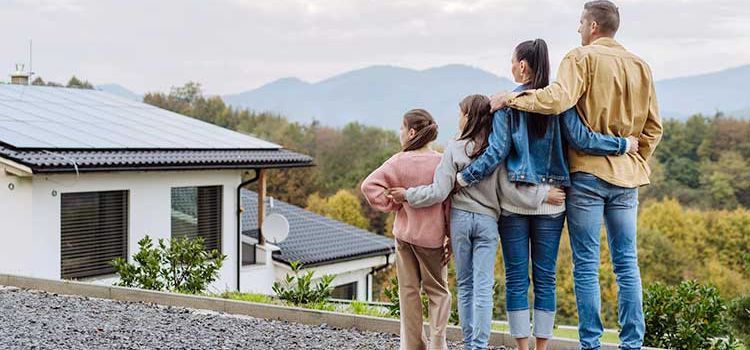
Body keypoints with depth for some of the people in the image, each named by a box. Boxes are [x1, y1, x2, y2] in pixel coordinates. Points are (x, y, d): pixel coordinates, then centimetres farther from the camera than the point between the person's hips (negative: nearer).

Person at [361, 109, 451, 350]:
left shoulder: (399, 161, -7)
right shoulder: (441, 163, -10)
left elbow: (369, 185, -11)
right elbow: (449, 203, -8)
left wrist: (392, 204, -2)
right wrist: (451, 237, -1)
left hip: (404, 233, 1)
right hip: (432, 236, -1)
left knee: (409, 291, 11)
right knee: (438, 290, 11)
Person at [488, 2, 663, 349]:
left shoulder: (583, 58, -6)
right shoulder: (641, 66, 12)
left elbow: (556, 99, -23)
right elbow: (653, 127, 13)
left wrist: (511, 98, -12)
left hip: (588, 173, -5)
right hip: (627, 177, 5)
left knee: (586, 265, 1)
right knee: (627, 264, 9)